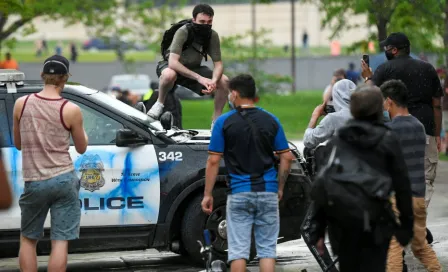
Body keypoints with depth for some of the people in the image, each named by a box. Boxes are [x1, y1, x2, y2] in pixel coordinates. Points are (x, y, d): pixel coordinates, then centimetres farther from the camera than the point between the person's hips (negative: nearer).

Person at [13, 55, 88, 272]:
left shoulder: (21, 104, -3)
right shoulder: (70, 110, -9)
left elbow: (18, 143, 9)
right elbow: (81, 148, 5)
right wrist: (80, 130, 23)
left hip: (34, 182, 2)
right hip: (63, 180, -2)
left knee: (28, 239, 16)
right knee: (60, 241, 0)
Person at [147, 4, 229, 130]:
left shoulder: (212, 35, -15)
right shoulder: (183, 32, -28)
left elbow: (218, 64, -10)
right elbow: (172, 62, -37)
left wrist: (213, 81, -33)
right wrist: (199, 78, -43)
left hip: (194, 68, 5)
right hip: (174, 67, -5)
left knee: (224, 81, -17)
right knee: (169, 75, -41)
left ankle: (216, 119, -2)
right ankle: (159, 103, -13)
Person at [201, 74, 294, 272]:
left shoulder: (224, 122, -3)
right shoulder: (271, 121, 4)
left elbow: (213, 161, -5)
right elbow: (287, 158, 3)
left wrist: (207, 194, 0)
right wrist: (280, 187, 13)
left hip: (239, 193, -2)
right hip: (268, 191, 2)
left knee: (238, 249, 2)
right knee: (267, 248, 5)